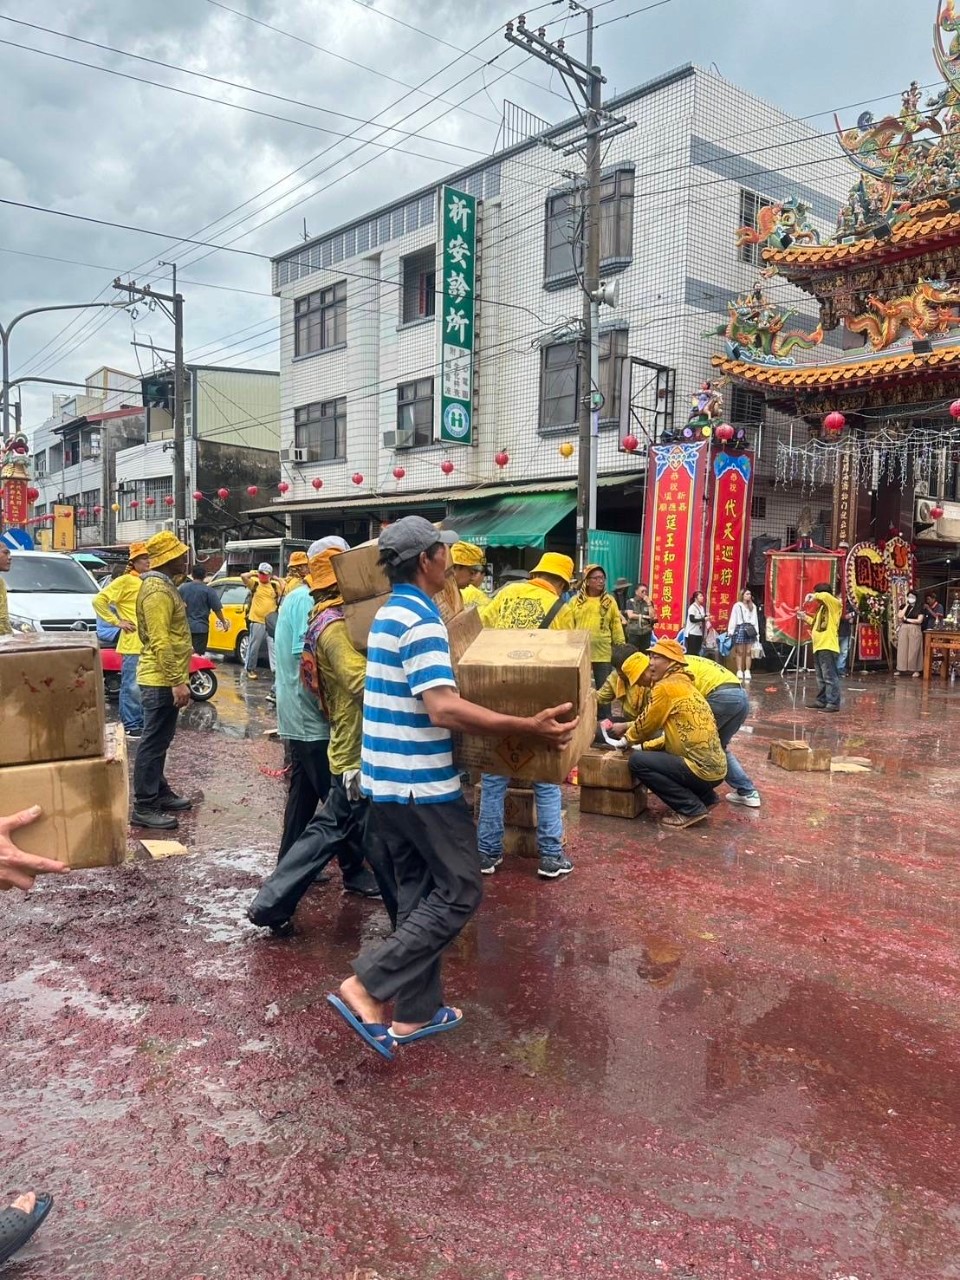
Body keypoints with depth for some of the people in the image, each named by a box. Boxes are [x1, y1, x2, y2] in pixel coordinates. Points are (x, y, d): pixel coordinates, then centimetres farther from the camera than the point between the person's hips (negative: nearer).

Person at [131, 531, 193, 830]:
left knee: (160, 741, 18)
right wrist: (177, 681, -24)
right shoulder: (158, 591, -18)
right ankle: (144, 807, 1)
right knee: (154, 743, -5)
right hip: (161, 680, -11)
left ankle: (160, 792, 29)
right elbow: (160, 642, -24)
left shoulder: (163, 585, 15)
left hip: (163, 678, 11)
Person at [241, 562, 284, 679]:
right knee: (253, 646, 4)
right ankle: (250, 669, 14)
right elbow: (243, 576, -11)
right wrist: (254, 574, 1)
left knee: (274, 646, 0)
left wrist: (277, 579, -1)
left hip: (272, 621, 2)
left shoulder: (275, 585, 11)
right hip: (257, 621, -2)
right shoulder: (254, 584, 4)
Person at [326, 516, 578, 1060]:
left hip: (386, 779, 10)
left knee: (420, 889, 15)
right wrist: (530, 726, -28)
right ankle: (366, 986, -2)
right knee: (460, 891, 1)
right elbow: (444, 709, -28)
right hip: (421, 783, -10)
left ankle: (414, 1013, 22)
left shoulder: (390, 613, 13)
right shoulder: (421, 619, -18)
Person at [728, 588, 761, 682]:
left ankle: (747, 672, 6)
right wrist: (730, 631, -8)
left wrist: (757, 632, 6)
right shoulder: (737, 606, 0)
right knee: (740, 652, 0)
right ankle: (739, 672, 5)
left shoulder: (753, 606, 13)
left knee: (749, 652, 2)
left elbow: (755, 620, 12)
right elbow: (733, 619, -2)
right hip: (740, 628, -3)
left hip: (750, 629, 3)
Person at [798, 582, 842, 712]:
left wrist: (814, 596, -14)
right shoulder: (821, 607, 19)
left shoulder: (835, 604, -7)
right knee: (821, 677, 15)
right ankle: (822, 700, 23)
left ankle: (833, 703, -9)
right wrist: (805, 617, 21)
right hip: (818, 646, 10)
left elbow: (826, 596, -28)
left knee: (830, 676, -10)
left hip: (828, 646, -10)